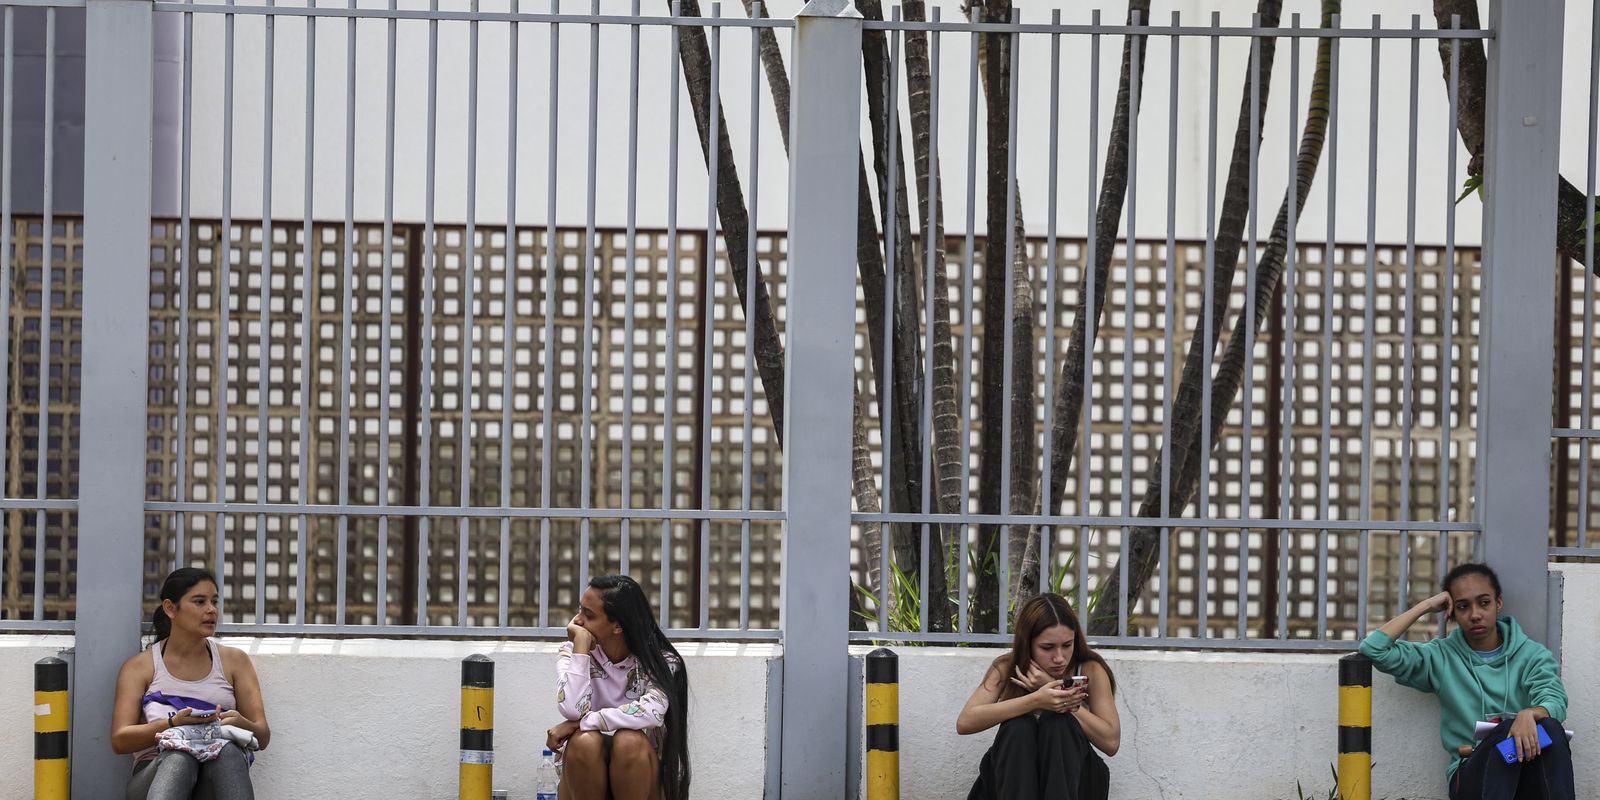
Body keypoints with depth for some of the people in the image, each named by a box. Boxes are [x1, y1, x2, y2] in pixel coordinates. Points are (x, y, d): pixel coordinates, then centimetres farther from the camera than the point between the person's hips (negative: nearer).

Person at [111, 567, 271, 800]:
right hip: (156, 770, -1)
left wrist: (242, 724, -12)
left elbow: (262, 736, 13)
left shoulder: (234, 661, 20)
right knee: (179, 758, -40)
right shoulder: (138, 667, 14)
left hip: (216, 775, 1)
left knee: (227, 750, -37)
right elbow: (120, 740, 2)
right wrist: (173, 724, -16)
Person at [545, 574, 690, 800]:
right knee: (584, 742, -30)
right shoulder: (573, 651, -3)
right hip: (587, 781, 1)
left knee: (629, 741, -32)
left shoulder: (660, 660, -8)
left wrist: (579, 723, -28)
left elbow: (651, 712, -31)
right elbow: (572, 710, -23)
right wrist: (581, 645, -19)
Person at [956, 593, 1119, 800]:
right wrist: (1035, 700, -32)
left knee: (1057, 722, -29)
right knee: (1019, 725, -29)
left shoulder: (1089, 670, -6)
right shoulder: (1006, 669, -5)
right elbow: (964, 723, -21)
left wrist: (1062, 700, -21)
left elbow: (1111, 741, -13)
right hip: (1014, 780, 0)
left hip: (1074, 782, 0)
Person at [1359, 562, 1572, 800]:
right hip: (1470, 776, -1)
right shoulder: (1441, 658, 12)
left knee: (1549, 726, -32)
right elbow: (1374, 649, 3)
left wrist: (1530, 714, -32)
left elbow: (1555, 700, -7)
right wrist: (1425, 607, 7)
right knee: (1508, 728, -33)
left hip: (1528, 774, 1)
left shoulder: (1533, 655, 12)